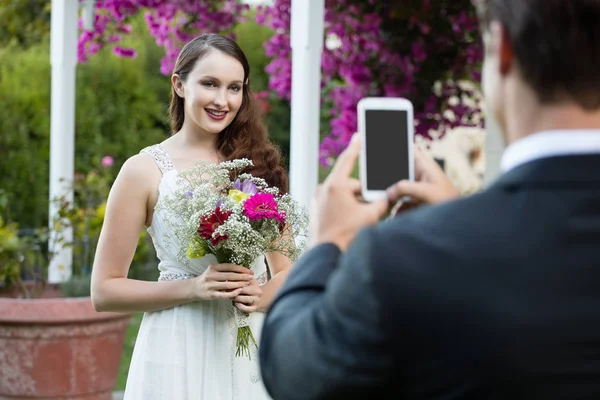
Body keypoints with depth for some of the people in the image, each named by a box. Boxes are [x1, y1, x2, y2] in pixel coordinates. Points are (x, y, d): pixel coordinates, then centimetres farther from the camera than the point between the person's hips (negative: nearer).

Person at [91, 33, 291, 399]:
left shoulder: (258, 163, 6)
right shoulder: (145, 170, -4)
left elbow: (286, 270, 11)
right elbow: (105, 290, -4)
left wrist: (262, 296, -10)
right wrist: (193, 288, -15)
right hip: (180, 353, -3)